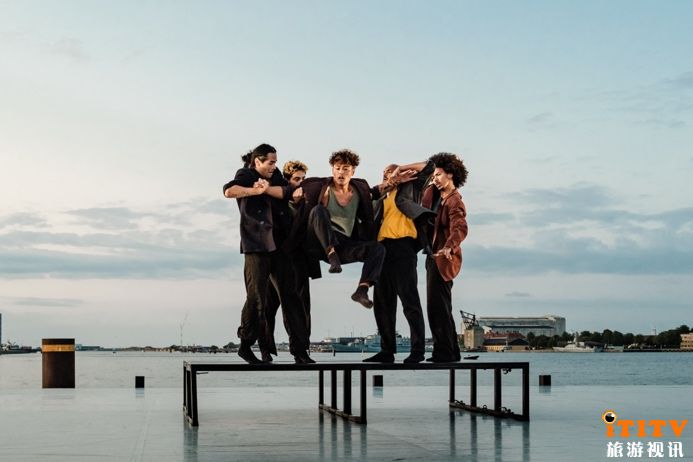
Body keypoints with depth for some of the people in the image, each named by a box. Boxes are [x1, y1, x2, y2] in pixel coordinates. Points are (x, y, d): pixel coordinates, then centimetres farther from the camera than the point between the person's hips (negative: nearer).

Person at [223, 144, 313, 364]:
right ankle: (245, 345, 12)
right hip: (256, 247, -6)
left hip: (279, 245, 6)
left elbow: (287, 192, -1)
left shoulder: (275, 175, 17)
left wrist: (267, 188, -15)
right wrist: (256, 190, -14)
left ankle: (300, 350, 3)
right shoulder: (245, 175, 1)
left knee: (290, 296, 2)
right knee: (257, 298, -5)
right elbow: (229, 191, -20)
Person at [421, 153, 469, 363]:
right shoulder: (432, 192, 8)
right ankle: (449, 351, 19)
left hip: (443, 258, -9)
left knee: (438, 305, -11)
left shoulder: (454, 202, -17)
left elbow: (460, 229, -32)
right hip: (433, 255, 9)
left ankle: (446, 352, -7)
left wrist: (449, 247, -50)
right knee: (437, 306, 13)